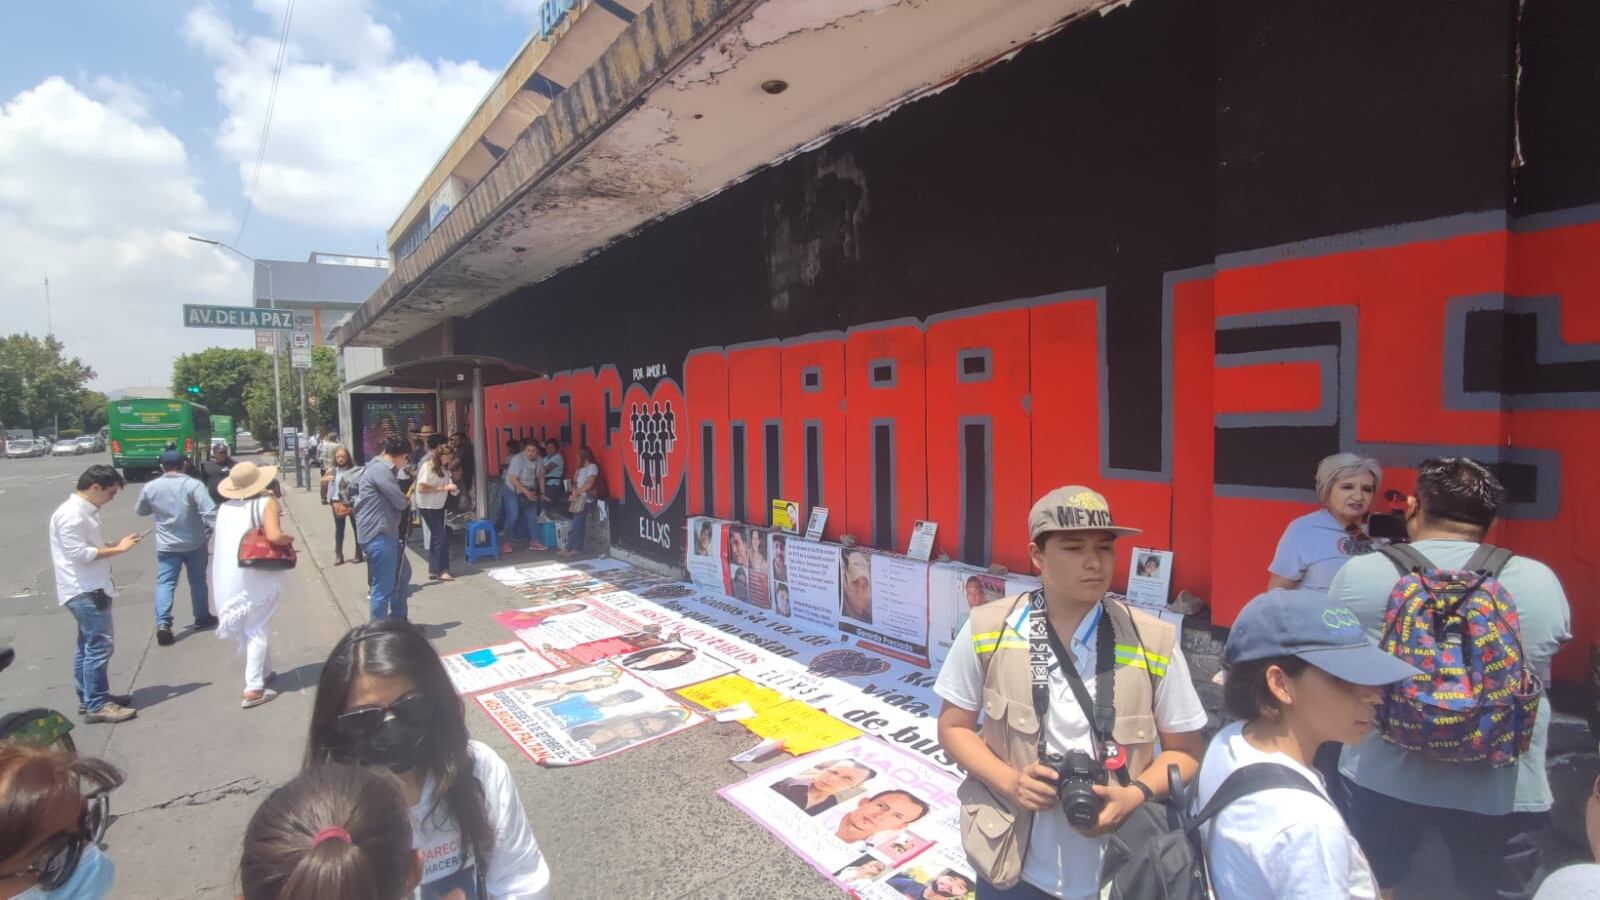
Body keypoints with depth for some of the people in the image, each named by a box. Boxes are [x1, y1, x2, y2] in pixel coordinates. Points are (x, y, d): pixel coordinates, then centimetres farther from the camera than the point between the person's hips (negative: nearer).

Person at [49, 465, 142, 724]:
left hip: (90, 589, 11)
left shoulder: (84, 511, 14)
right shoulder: (72, 514, -18)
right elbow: (79, 553, -23)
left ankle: (87, 697, 28)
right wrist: (117, 549, -19)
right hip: (85, 591, -11)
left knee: (88, 645, 18)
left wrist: (113, 546, 7)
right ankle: (97, 705, -3)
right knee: (99, 645, -8)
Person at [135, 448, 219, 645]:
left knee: (165, 583, 4)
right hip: (194, 543, -1)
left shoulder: (150, 487, -1)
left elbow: (140, 511, 16)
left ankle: (163, 624, -10)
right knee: (197, 580, 12)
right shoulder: (193, 485, -13)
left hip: (166, 545, 1)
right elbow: (209, 512, -23)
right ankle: (202, 618, 23)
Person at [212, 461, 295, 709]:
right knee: (256, 629, 2)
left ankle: (264, 672, 33)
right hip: (258, 574, -5)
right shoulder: (267, 502, -12)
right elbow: (274, 536, -24)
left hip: (229, 575, 5)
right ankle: (253, 688, -3)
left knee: (245, 627, 20)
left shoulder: (225, 507, 4)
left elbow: (223, 541, 13)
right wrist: (290, 539, -6)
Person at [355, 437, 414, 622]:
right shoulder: (381, 470, -18)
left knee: (403, 573, 23)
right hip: (379, 535, -11)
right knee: (383, 587, -4)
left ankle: (398, 620, 34)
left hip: (385, 532, 11)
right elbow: (401, 502, -19)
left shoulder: (374, 467, 15)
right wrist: (409, 503, 6)